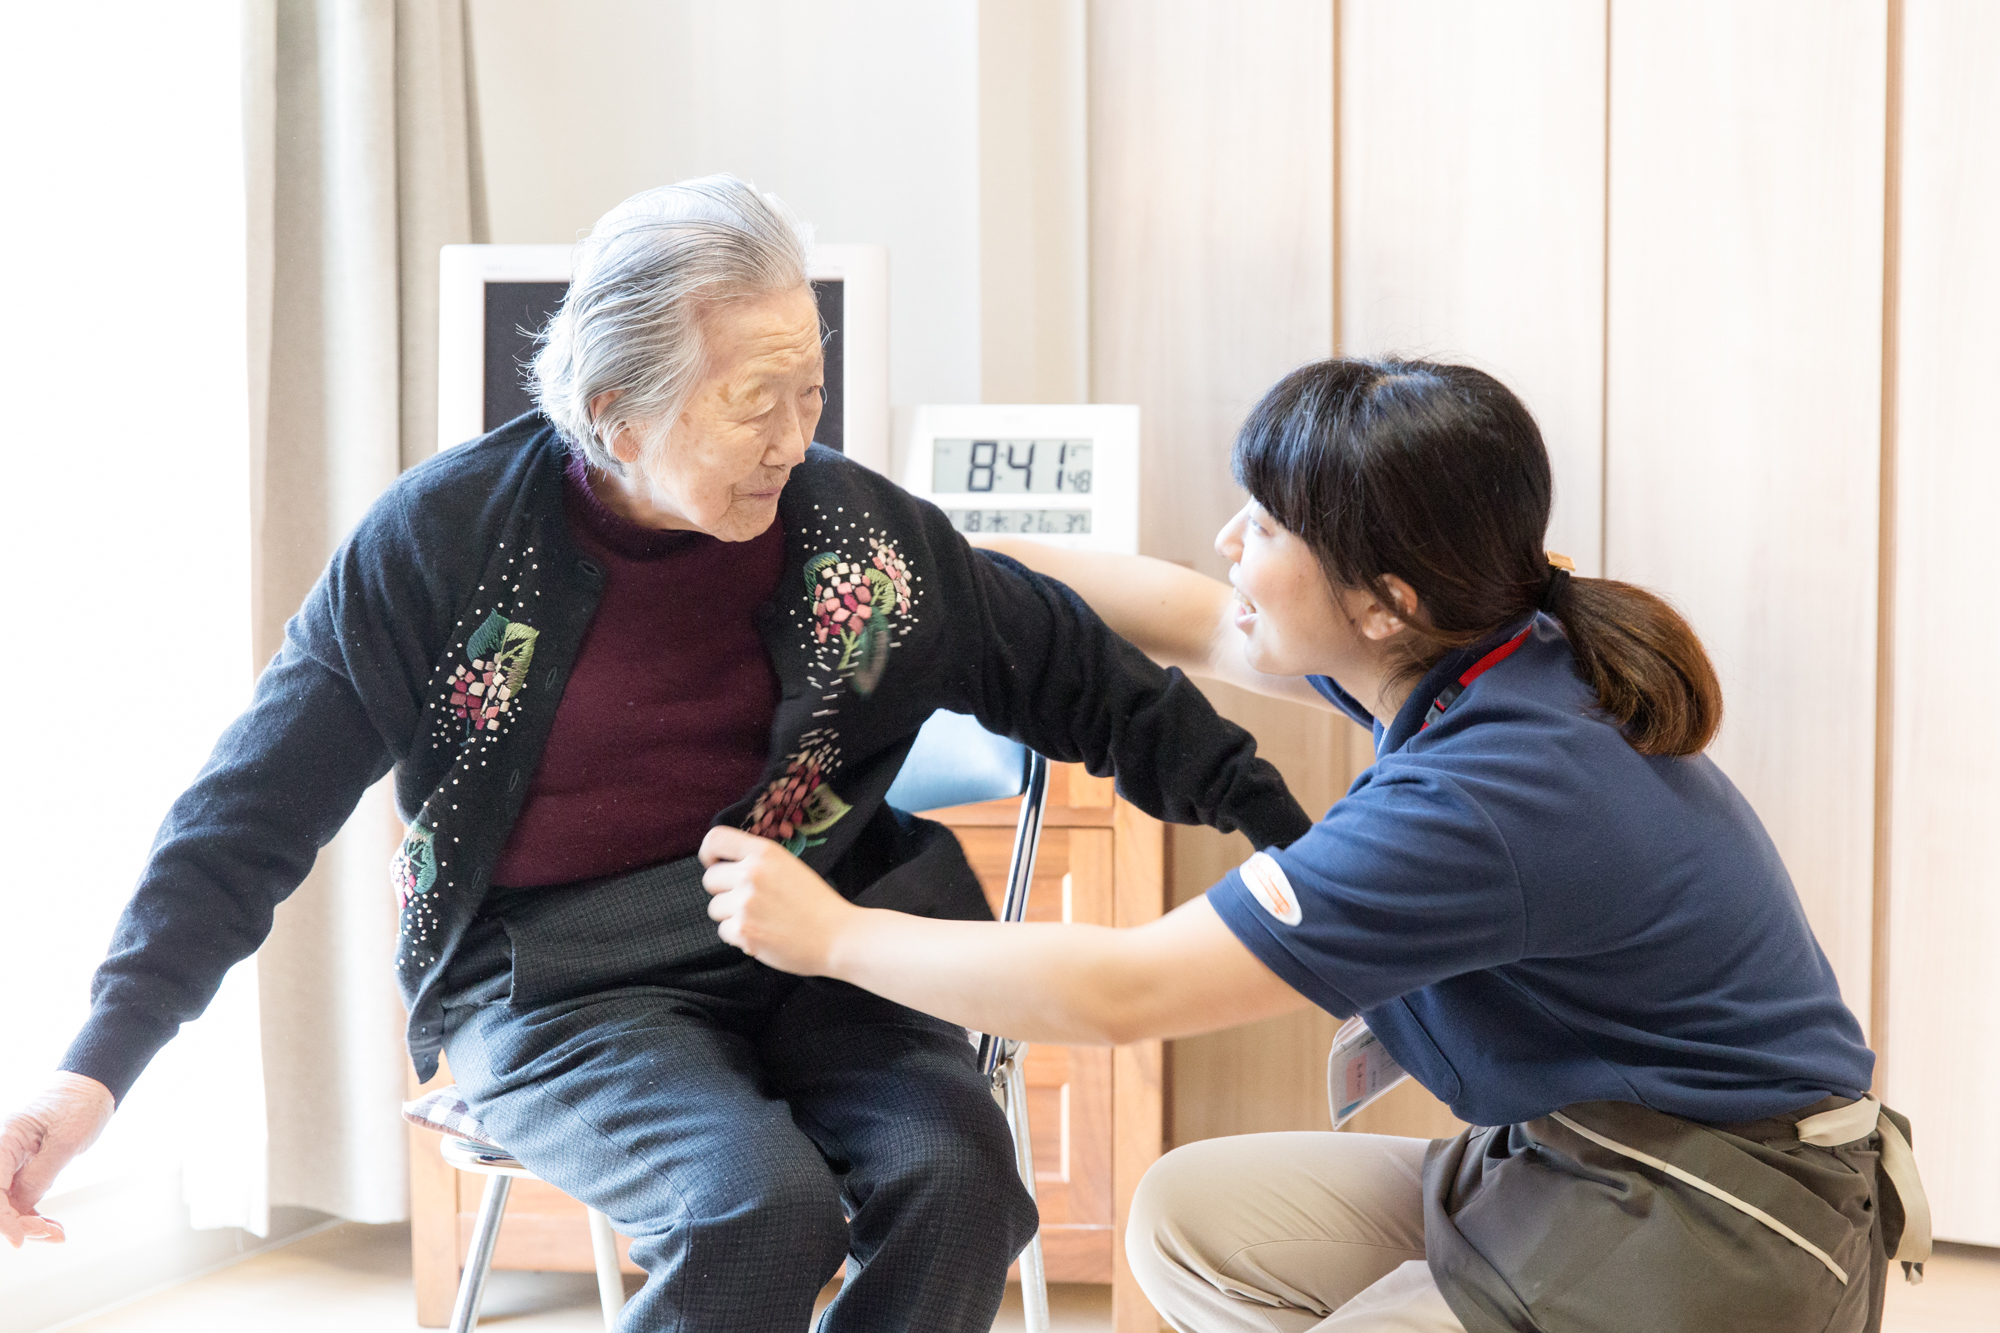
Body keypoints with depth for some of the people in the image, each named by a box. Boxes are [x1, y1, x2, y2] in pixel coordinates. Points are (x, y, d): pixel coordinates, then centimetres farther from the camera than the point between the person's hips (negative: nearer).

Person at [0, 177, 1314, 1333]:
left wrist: (1280, 822, 9)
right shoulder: (446, 537, -10)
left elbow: (1076, 675, 11)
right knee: (761, 1204, -30)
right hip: (554, 988, -3)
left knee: (956, 1173, -24)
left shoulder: (857, 524, -2)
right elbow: (259, 808, -5)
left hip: (806, 950, 3)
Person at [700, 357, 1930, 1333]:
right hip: (1573, 1162, 9)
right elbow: (1204, 627, 15)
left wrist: (833, 933, -15)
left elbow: (1121, 992, -27)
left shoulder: (1488, 794, -29)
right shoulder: (1476, 654, -3)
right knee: (1191, 1217, 8)